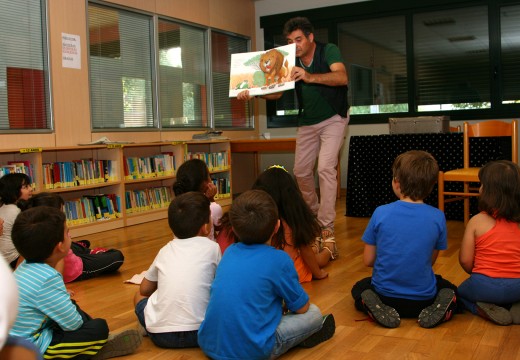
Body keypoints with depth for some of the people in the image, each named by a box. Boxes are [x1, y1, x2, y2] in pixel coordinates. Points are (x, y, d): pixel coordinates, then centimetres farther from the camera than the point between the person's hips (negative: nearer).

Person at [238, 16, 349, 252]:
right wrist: (252, 93, -29)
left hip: (333, 118, -5)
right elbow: (276, 93, -10)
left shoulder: (328, 51, -17)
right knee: (301, 171, 8)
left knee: (326, 168, -19)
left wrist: (310, 77, -50)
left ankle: (326, 226, -16)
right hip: (308, 122, 6)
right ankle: (312, 212, 31)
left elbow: (342, 77, -35)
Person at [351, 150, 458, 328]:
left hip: (385, 294, -1)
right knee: (448, 288, 34)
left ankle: (374, 305, -2)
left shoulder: (381, 213, -15)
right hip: (423, 298, 2)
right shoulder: (438, 217, -11)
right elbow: (431, 260, 0)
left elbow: (368, 260, -6)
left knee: (359, 288, 31)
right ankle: (440, 306, 0)